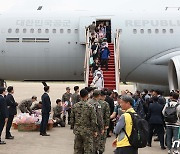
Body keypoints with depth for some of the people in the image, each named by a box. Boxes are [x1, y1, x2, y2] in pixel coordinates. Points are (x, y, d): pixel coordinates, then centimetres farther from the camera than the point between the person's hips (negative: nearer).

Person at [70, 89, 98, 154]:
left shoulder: (75, 106, 0)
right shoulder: (90, 107, -13)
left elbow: (72, 118, 6)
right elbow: (93, 120, -12)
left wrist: (73, 128, 17)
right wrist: (95, 131, -2)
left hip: (77, 130, 4)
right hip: (87, 131, -4)